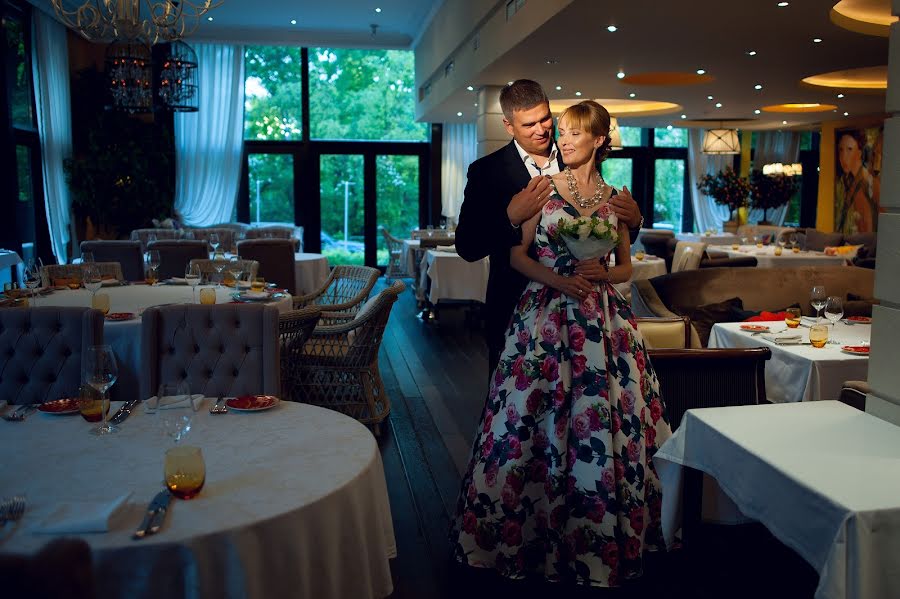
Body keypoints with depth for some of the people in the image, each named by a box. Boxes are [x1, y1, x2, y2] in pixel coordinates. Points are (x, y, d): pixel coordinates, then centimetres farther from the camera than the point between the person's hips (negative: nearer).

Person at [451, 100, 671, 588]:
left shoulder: (615, 199, 9)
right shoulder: (542, 187, 4)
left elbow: (626, 267, 14)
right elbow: (516, 254, 1)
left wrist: (600, 273, -7)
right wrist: (558, 279, -14)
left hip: (602, 321, 2)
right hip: (545, 315, -1)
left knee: (600, 424, 3)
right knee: (532, 422, -1)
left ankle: (598, 536, 19)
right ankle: (527, 527, 17)